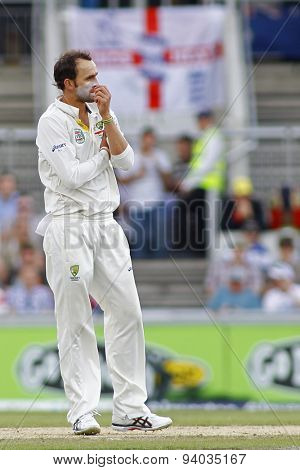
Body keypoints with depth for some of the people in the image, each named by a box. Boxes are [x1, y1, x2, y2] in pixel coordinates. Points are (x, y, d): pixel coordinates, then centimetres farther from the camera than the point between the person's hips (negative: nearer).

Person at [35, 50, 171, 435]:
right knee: (75, 323, -4)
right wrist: (104, 153, -1)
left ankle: (130, 410, 8)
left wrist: (106, 116, -7)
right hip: (69, 227, -7)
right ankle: (83, 412, -2)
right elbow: (73, 176, -17)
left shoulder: (100, 115, 13)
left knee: (127, 313, 4)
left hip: (105, 225, 7)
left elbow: (125, 161, 0)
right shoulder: (53, 121, -9)